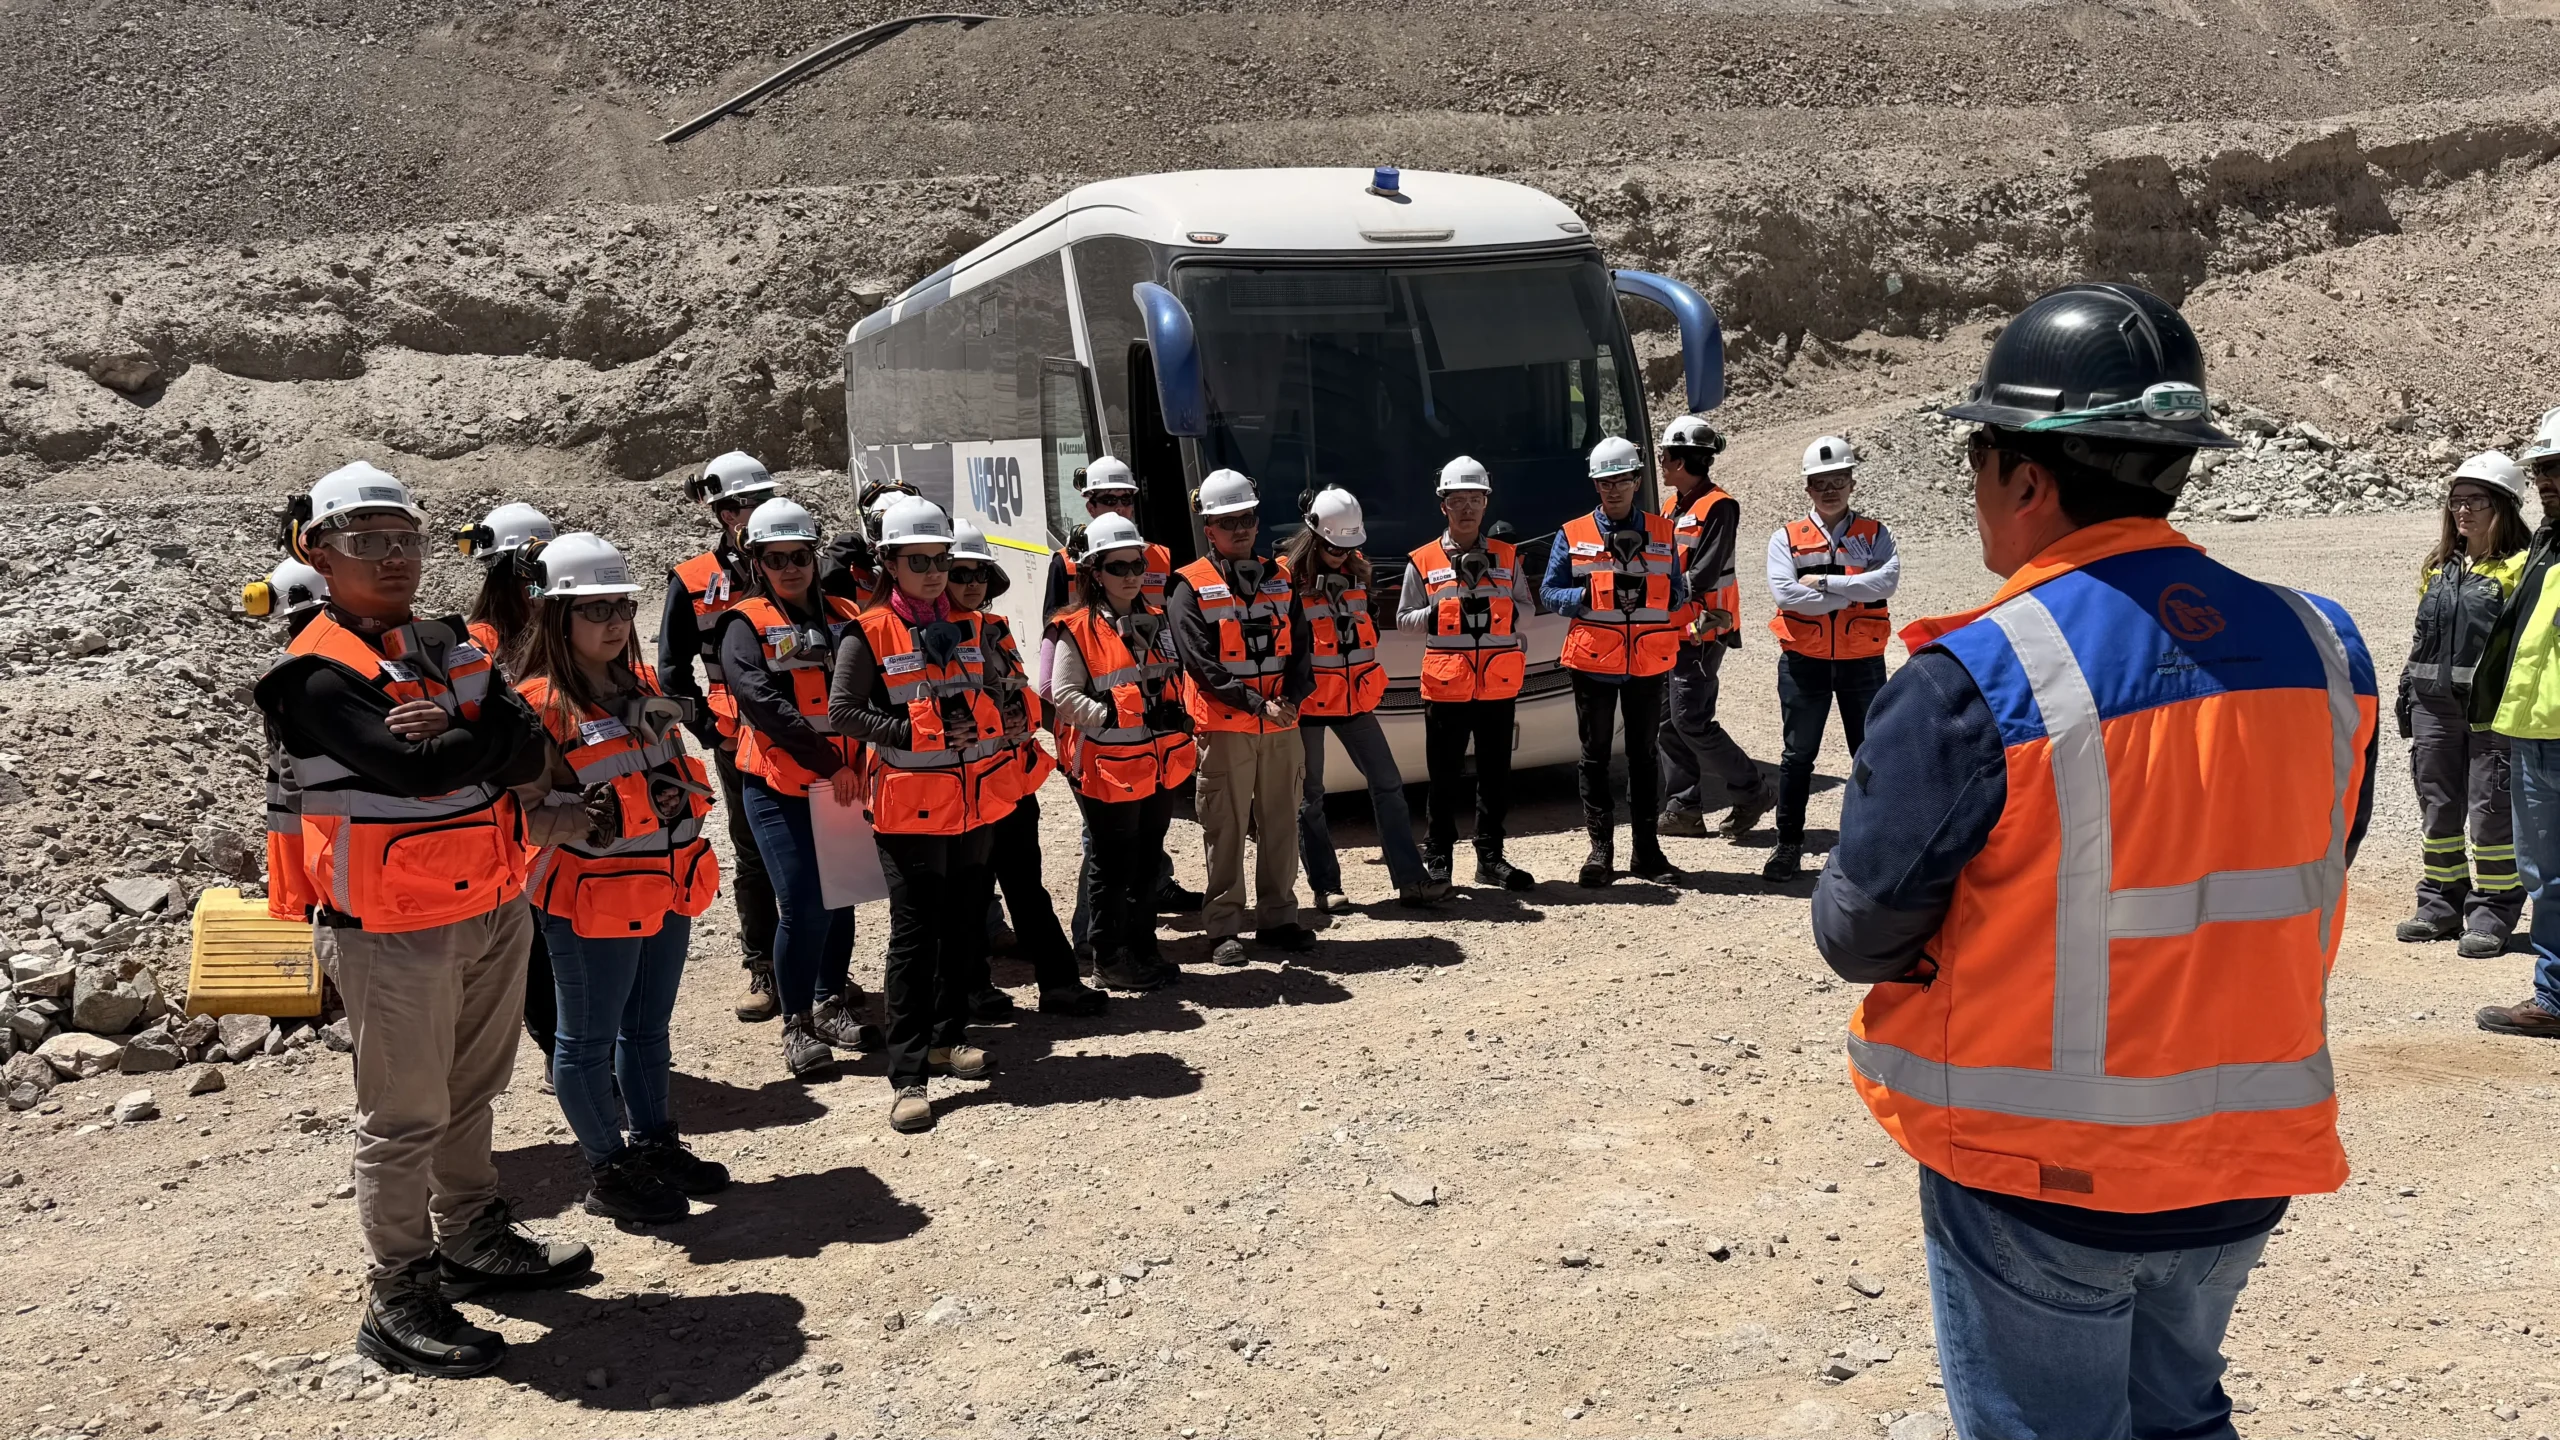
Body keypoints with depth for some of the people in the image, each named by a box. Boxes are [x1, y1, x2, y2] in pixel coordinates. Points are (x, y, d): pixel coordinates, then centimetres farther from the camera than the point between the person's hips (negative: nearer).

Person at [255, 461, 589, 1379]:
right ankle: (398, 1305, 15)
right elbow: (413, 767, -28)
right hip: (394, 931, -7)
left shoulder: (446, 645, 9)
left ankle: (472, 1239, 39)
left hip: (493, 907, 7)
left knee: (470, 1094, 21)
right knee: (404, 1118, 3)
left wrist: (460, 731, -21)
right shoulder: (317, 676, -14)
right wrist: (490, 733, -12)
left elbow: (528, 753, -3)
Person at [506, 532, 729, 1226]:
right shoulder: (539, 704, -15)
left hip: (666, 890, 8)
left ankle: (655, 1143, 34)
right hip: (592, 902, -8)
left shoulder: (640, 685, 10)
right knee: (589, 1038, 7)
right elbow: (525, 816, -17)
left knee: (648, 1027, 20)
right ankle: (608, 1172, 18)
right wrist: (582, 819, -33)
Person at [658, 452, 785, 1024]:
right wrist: (708, 728, -5)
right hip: (738, 742, -1)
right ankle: (761, 970, 19)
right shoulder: (693, 582, 0)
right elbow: (672, 670, 3)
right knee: (752, 858, 7)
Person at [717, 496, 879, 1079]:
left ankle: (833, 1004, 30)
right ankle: (797, 1022, 8)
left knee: (840, 896, 12)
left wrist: (862, 762, -6)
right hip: (779, 787, -4)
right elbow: (762, 701, -17)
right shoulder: (745, 624, -3)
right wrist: (827, 762, -21)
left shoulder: (843, 617, 11)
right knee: (803, 906, -9)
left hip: (845, 782, 5)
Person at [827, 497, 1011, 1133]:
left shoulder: (969, 627, 10)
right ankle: (906, 1074, 1)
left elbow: (994, 697, 19)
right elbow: (842, 711, -10)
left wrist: (980, 723, -3)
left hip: (976, 799, 6)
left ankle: (948, 1036, 30)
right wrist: (915, 732, -17)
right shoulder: (870, 634, -6)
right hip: (910, 805, -5)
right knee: (914, 934, -5)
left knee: (965, 924, 13)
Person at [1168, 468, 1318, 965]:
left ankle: (1278, 917, 21)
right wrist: (1257, 703, -17)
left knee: (1281, 823, 10)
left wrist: (1292, 697, -10)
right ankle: (1223, 928, 8)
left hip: (1282, 723, 5)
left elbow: (1301, 645, 8)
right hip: (1224, 726, -4)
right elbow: (1201, 663, -11)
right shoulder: (1190, 587, -4)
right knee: (1227, 829, 0)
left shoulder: (1278, 578, 12)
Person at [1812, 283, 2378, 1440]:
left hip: (2038, 1180, -5)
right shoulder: (2318, 648, -4)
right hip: (2246, 1167, 6)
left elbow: (1859, 932, -16)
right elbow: (2306, 888, 8)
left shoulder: (1973, 683, -23)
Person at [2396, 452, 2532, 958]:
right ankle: (2442, 903, 21)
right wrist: (2407, 697, 17)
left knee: (2492, 809, -3)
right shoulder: (2439, 566, 15)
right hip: (2435, 706, 6)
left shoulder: (2520, 567, -5)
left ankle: (2495, 911, 8)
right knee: (2438, 806, 11)